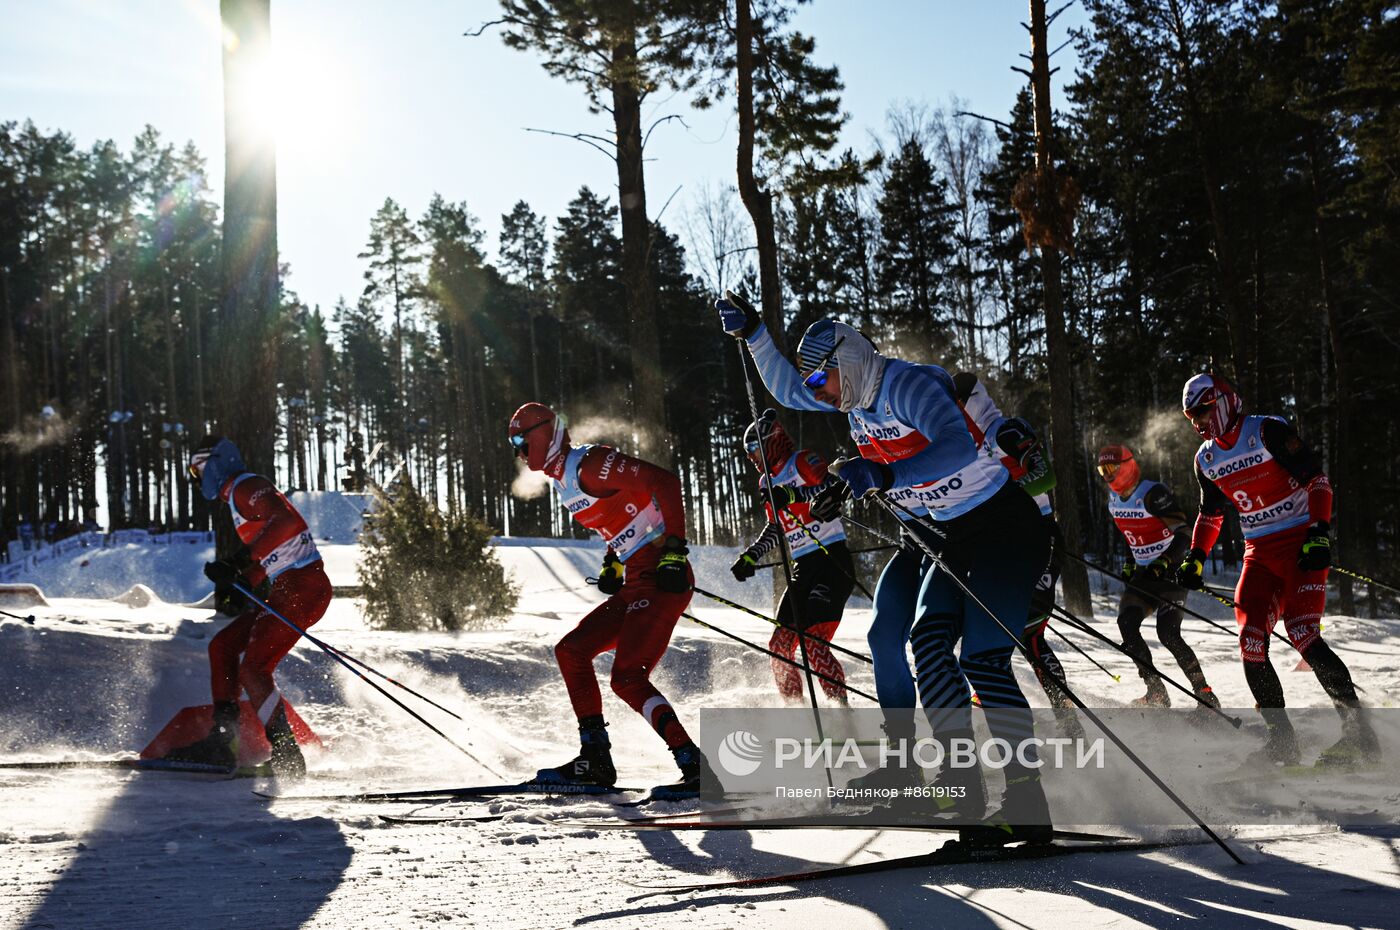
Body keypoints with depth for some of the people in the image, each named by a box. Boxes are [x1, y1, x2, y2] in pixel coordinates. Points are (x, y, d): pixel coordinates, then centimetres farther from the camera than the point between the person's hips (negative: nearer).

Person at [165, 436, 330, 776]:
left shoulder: (246, 486, -6)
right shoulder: (238, 496, 25)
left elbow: (288, 521, -25)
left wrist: (245, 558, -26)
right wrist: (228, 574, 11)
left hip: (301, 588, -11)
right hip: (281, 591, 11)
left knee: (252, 670, -14)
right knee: (223, 646, 13)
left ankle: (286, 756, -11)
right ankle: (222, 739, 12)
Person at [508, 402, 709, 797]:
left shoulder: (589, 465, -11)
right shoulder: (563, 479, 18)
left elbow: (665, 482, -18)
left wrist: (674, 549, -23)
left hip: (662, 578, -10)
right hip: (635, 583, 10)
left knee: (628, 678, -17)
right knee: (571, 650, 11)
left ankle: (696, 768, -17)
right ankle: (595, 759, 12)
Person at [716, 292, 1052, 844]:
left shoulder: (908, 385, -20)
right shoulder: (858, 392, 7)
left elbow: (959, 447, -38)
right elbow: (787, 391, 23)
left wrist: (888, 475, -49)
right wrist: (751, 333, 14)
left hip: (1007, 526, -9)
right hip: (954, 535, 9)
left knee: (984, 659, -15)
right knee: (928, 640, -8)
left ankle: (1029, 810, -12)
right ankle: (965, 788, -10)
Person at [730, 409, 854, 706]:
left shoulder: (803, 462, -6)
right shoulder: (768, 483, 18)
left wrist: (794, 495, -33)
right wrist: (751, 556, 19)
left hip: (832, 561, -9)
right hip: (803, 569, 9)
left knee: (813, 644, -21)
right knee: (779, 645, 5)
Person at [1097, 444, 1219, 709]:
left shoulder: (1153, 493, -18)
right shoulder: (1114, 500, 8)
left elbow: (1184, 533, -21)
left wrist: (1164, 562, -29)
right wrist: (1129, 562, 13)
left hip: (1171, 570, -8)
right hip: (1144, 573, 8)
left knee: (1167, 633, -20)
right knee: (1126, 623, -12)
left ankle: (1205, 694, -12)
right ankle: (1156, 692, -5)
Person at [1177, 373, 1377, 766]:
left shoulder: (1268, 432, -10)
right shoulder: (1206, 459, 11)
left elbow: (1319, 480, -11)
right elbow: (1210, 515, 24)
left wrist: (1320, 533, -19)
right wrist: (1194, 560, 14)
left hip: (1301, 545, -7)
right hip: (1259, 553, 7)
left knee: (1302, 633, -20)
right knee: (1251, 644, -7)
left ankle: (1360, 734, -15)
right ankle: (1282, 739, 1)